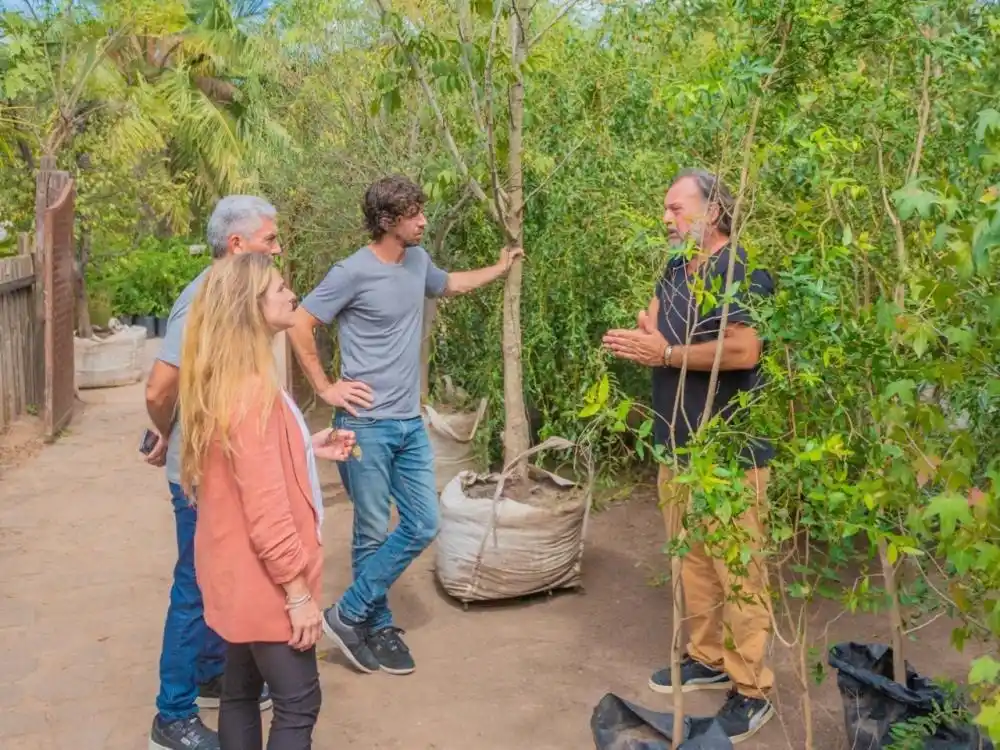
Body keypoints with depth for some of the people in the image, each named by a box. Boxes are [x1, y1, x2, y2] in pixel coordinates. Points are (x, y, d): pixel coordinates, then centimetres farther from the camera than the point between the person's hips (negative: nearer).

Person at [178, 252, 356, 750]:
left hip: (240, 573, 10)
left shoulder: (228, 379, 7)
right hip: (263, 577, -10)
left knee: (240, 688, 18)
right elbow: (265, 507, -26)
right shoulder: (250, 389, -24)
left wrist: (308, 448, 10)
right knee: (298, 703, 1)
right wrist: (299, 592, -20)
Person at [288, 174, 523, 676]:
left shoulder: (417, 261, 8)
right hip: (366, 425, -7)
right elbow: (298, 326, -11)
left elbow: (448, 284, 31)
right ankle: (375, 626, 21)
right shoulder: (354, 273, -14)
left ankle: (350, 614, 18)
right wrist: (325, 388, -11)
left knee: (423, 525, 6)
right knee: (373, 533, 2)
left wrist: (500, 269, 31)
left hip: (410, 423, 7)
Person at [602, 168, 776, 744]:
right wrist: (641, 345, -13)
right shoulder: (675, 270, 14)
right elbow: (654, 333, 11)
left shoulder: (744, 271, -15)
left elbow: (743, 351, -26)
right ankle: (707, 659, 30)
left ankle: (752, 691, 9)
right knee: (691, 559, 16)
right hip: (678, 443, 9)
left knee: (737, 569, -2)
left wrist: (667, 354, -17)